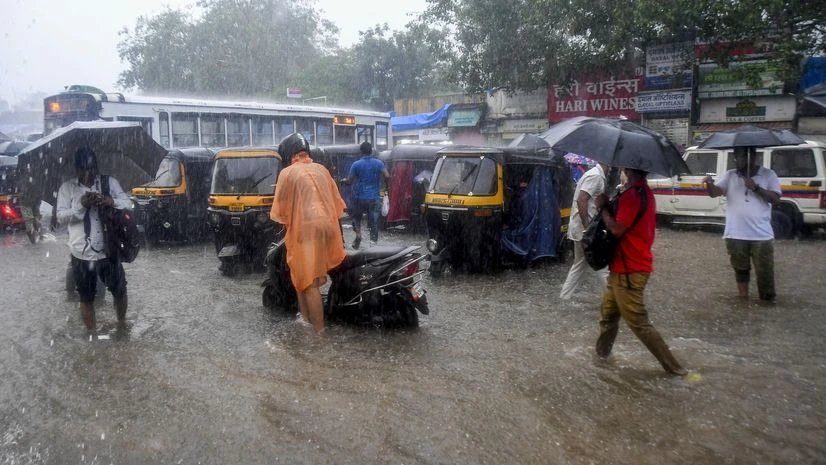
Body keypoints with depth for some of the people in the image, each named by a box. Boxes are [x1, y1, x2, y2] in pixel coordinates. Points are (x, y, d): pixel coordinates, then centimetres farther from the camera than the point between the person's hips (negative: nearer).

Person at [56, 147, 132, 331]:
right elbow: (61, 217, -6)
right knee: (86, 298, 11)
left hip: (109, 250, 1)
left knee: (120, 291, 15)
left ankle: (122, 324, 40)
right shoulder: (67, 187, -1)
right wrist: (81, 205, -22)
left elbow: (128, 204, -1)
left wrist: (112, 202, -22)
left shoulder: (110, 182, 1)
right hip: (81, 254, -1)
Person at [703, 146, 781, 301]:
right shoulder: (730, 175, 6)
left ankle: (768, 299, 16)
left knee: (765, 270, 3)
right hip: (735, 235, 2)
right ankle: (743, 296, 25)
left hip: (761, 235, -2)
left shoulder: (768, 174, 2)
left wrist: (755, 187, -18)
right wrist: (709, 184, -28)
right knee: (740, 268, 13)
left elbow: (775, 198, -6)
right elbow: (714, 193, -6)